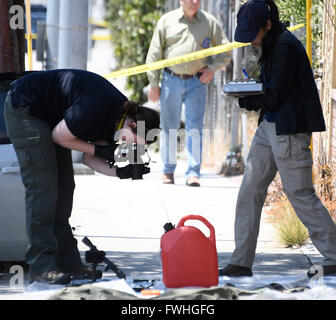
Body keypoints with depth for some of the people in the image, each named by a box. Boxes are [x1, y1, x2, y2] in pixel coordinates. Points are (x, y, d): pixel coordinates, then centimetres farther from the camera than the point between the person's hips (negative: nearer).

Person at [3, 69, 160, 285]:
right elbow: (58, 137, -19)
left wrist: (121, 172, -13)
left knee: (63, 188, 5)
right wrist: (99, 150, -15)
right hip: (24, 108, -10)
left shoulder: (115, 120, -4)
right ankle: (42, 267, -15)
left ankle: (67, 261, 7)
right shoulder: (94, 111, -32)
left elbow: (88, 158, 1)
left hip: (48, 114, 10)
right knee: (42, 187, -14)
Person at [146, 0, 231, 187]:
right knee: (169, 127, 6)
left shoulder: (210, 22, 5)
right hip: (171, 80, 0)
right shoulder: (167, 21, 3)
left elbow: (225, 51, 13)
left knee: (195, 128, -5)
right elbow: (154, 54, 5)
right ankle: (168, 171, 17)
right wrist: (153, 83, 1)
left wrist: (212, 69, -3)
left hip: (197, 82, 0)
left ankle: (193, 173, -6)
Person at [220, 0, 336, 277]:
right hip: (270, 126, 10)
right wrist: (250, 93, 1)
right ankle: (241, 262, 10)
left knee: (300, 193, -5)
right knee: (250, 191, 7)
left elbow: (274, 97, -18)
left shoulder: (286, 47, -18)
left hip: (289, 129, -10)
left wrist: (246, 100, -3)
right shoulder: (271, 45, 12)